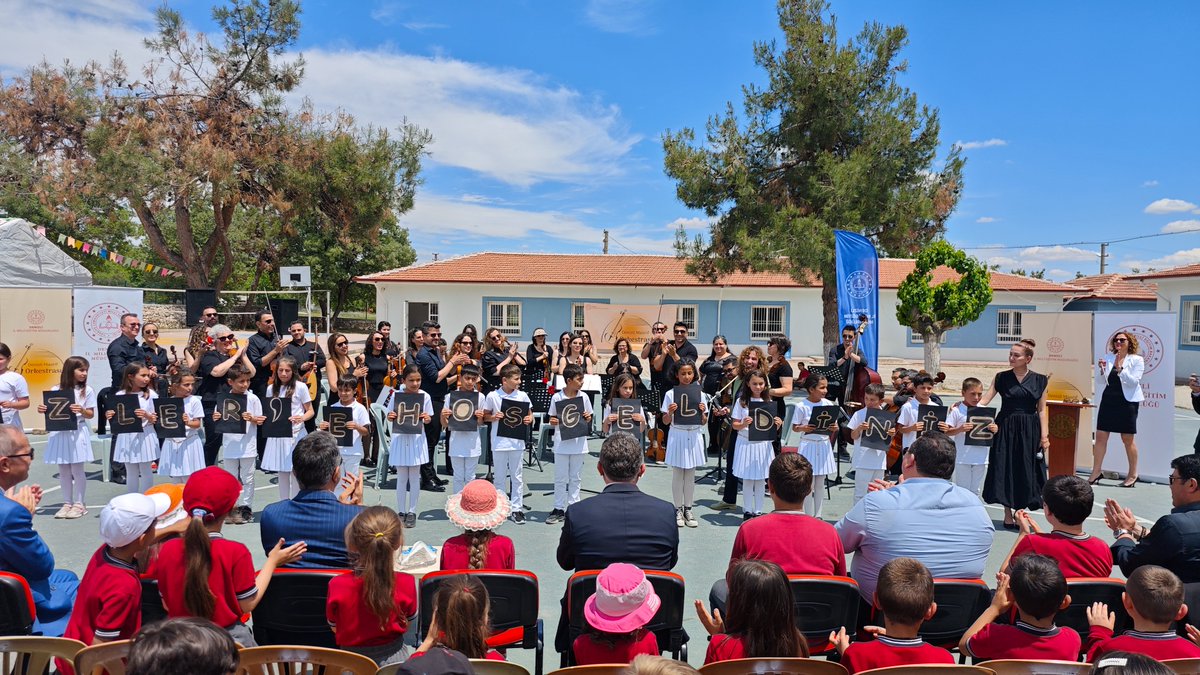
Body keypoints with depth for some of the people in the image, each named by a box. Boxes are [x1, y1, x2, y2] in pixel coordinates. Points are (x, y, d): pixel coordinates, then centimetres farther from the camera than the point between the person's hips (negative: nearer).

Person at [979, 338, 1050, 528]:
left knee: (1026, 470, 4)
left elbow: (1042, 410, 2)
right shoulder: (1002, 378, 1)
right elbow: (983, 401, -3)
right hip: (1006, 429, 0)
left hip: (1029, 430, 0)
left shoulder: (1039, 380, 2)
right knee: (1005, 469, 2)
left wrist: (1044, 436, -3)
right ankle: (1008, 514, 13)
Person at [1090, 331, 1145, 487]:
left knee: (1128, 439, 4)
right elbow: (1100, 382, 10)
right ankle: (1096, 472, 8)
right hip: (1108, 401, 4)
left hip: (1127, 402, -4)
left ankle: (1133, 474, 17)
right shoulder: (1109, 359, 9)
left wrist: (1120, 368, -23)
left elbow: (1134, 381, -13)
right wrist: (1101, 370, -8)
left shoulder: (1137, 360, -1)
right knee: (1100, 436, 2)